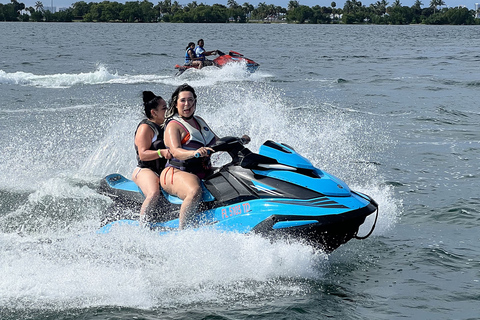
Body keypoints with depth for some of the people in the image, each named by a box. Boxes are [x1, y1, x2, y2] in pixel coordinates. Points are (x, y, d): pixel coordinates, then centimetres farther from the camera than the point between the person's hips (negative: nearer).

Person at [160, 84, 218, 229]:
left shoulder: (199, 121, 17)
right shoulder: (173, 126, -7)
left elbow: (217, 142, 27)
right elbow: (176, 152, -25)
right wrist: (194, 153, -45)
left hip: (204, 173, 8)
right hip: (177, 173, -8)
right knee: (195, 191, -39)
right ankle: (181, 231, -36)